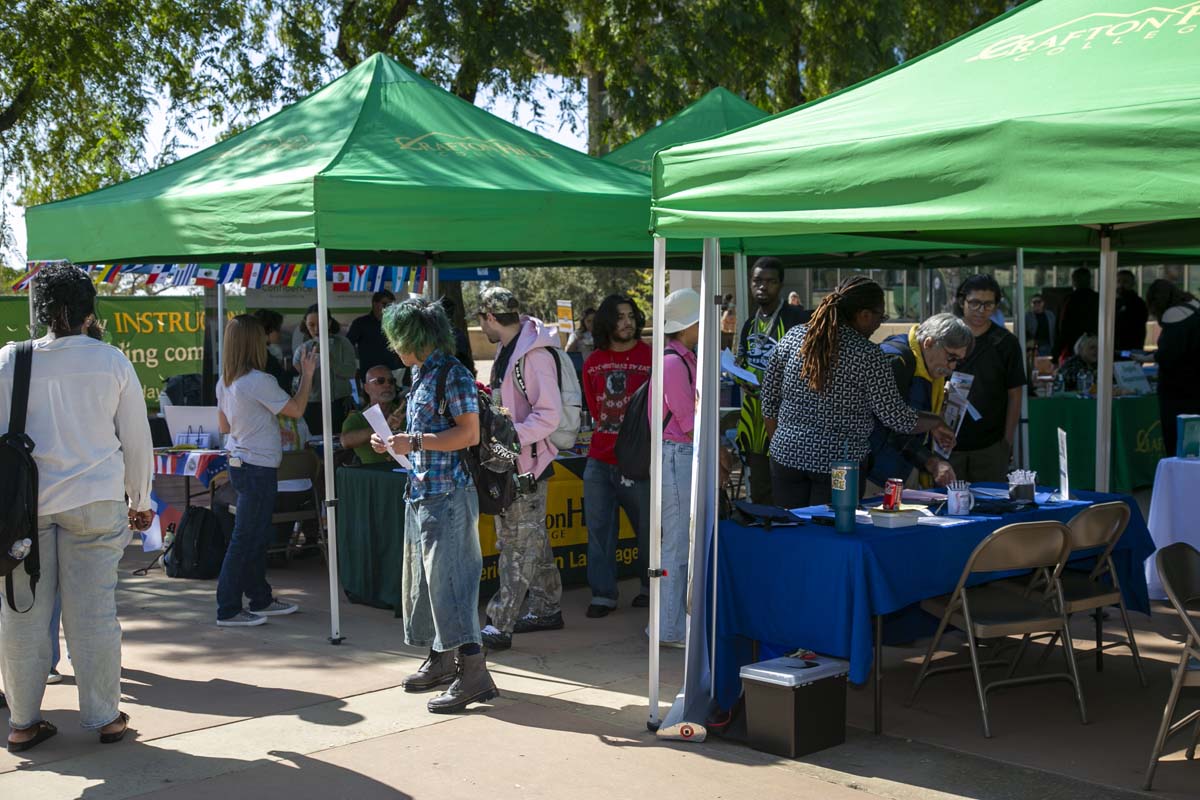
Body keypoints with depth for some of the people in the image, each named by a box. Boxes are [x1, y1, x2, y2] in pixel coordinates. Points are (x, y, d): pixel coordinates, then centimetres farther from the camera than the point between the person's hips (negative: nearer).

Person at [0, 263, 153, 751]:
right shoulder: (111, 362, -1)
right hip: (96, 500, -1)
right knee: (93, 613, 3)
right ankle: (103, 717, 11)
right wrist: (140, 501, 16)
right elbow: (136, 437, 4)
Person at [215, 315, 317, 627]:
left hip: (238, 462, 9)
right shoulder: (258, 381, -20)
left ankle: (261, 599, 28)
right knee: (245, 539, -4)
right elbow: (296, 410, -12)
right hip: (258, 468, -9)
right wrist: (307, 374, -2)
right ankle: (228, 610, 1)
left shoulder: (225, 382, 7)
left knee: (258, 537, 18)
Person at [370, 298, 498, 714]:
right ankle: (440, 660, 27)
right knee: (422, 578, 15)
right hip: (421, 492, 10)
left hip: (448, 494, -10)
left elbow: (469, 434, -19)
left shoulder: (452, 374, -12)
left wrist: (415, 442, -21)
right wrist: (393, 442, 11)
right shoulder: (420, 375, 15)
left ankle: (473, 674, -10)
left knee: (448, 579, -12)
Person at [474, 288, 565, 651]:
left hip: (527, 463, -10)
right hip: (508, 461, 10)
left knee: (519, 544, -6)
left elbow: (549, 415, -21)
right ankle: (547, 608, 29)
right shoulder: (507, 351, 13)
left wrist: (510, 437, -25)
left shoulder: (534, 355, -17)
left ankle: (500, 625, -5)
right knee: (533, 540, 18)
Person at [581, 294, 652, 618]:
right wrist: (608, 432, 9)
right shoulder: (592, 363, 8)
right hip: (599, 460, 4)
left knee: (648, 526, 7)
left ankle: (651, 588, 25)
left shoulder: (651, 357, -6)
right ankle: (603, 594, 13)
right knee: (598, 527, 5)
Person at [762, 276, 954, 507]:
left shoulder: (793, 337, 1)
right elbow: (895, 417, -7)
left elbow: (769, 402, 6)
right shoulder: (868, 355, -11)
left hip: (787, 455, 4)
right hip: (841, 461, -4)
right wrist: (935, 423, 10)